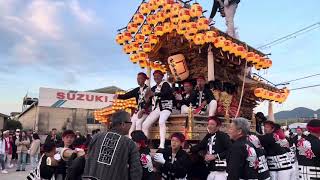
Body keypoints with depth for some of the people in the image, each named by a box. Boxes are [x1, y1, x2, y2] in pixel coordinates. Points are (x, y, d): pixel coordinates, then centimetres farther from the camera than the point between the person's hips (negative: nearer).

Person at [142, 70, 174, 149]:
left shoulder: (165, 85, 1)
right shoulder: (153, 88, 18)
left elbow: (166, 93, -22)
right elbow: (148, 101, 17)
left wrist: (154, 94, -35)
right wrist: (147, 98, -7)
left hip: (165, 108, -6)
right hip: (156, 109, 6)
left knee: (161, 122, -34)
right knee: (144, 125, -7)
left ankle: (162, 145, -37)